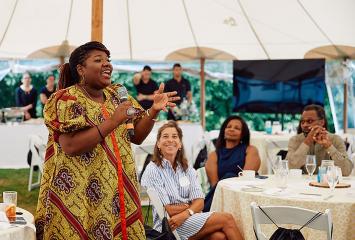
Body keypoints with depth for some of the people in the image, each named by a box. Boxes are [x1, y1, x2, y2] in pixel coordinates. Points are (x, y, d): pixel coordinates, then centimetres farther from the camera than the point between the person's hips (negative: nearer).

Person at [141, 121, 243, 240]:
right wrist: (190, 205, 0)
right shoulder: (152, 171, -6)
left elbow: (200, 202, 1)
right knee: (227, 219, -17)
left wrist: (185, 214, -19)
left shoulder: (187, 168, 12)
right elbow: (167, 211, -11)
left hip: (191, 218, 5)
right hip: (169, 226, -5)